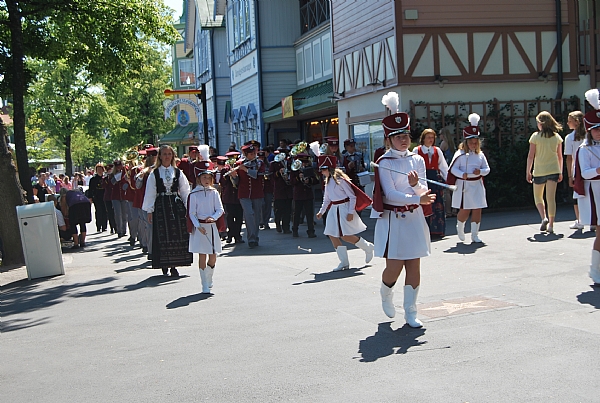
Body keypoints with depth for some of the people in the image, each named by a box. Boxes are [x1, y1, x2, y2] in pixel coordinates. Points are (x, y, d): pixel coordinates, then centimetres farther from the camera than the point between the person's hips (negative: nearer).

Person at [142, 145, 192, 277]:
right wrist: (149, 211, 0)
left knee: (178, 235, -1)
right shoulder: (154, 174, 3)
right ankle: (164, 265, 9)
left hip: (176, 205, 2)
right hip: (161, 206, -2)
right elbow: (150, 193, 3)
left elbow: (185, 191, 9)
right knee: (163, 235, -2)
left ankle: (173, 266, 5)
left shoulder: (178, 172, 8)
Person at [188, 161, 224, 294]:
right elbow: (191, 213, -4)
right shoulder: (194, 194, -3)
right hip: (200, 227, -3)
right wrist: (198, 226, -16)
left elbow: (220, 209, 2)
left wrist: (213, 217, -18)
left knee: (213, 256, 4)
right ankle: (205, 286, 4)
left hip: (212, 226, 3)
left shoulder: (214, 193, 6)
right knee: (202, 256, -1)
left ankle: (209, 278, 30)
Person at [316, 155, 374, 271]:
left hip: (344, 208, -8)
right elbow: (326, 199, 21)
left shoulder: (340, 179, -13)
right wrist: (321, 212, 13)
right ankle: (344, 262, 6)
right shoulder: (327, 181, 11)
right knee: (332, 235, 0)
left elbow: (352, 196, -13)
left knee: (345, 236, -11)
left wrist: (351, 212, -18)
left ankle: (368, 247, 13)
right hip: (333, 209, 8)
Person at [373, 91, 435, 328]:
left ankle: (411, 313, 11)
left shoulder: (417, 160, 7)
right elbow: (390, 194, -15)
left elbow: (423, 192, 1)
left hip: (414, 218, 4)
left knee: (414, 265, 2)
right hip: (392, 219, -4)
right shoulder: (384, 163, -7)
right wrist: (418, 198, -25)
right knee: (394, 266, -6)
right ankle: (386, 293, 27)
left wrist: (416, 185, -22)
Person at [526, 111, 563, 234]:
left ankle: (544, 218, -5)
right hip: (553, 170, 2)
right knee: (551, 198, 2)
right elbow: (560, 156, 9)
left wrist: (528, 172, 2)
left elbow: (531, 156, -6)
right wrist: (560, 172, 17)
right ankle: (551, 225, 0)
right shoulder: (557, 137, 4)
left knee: (538, 197, 15)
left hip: (539, 171, -2)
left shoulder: (535, 136, -6)